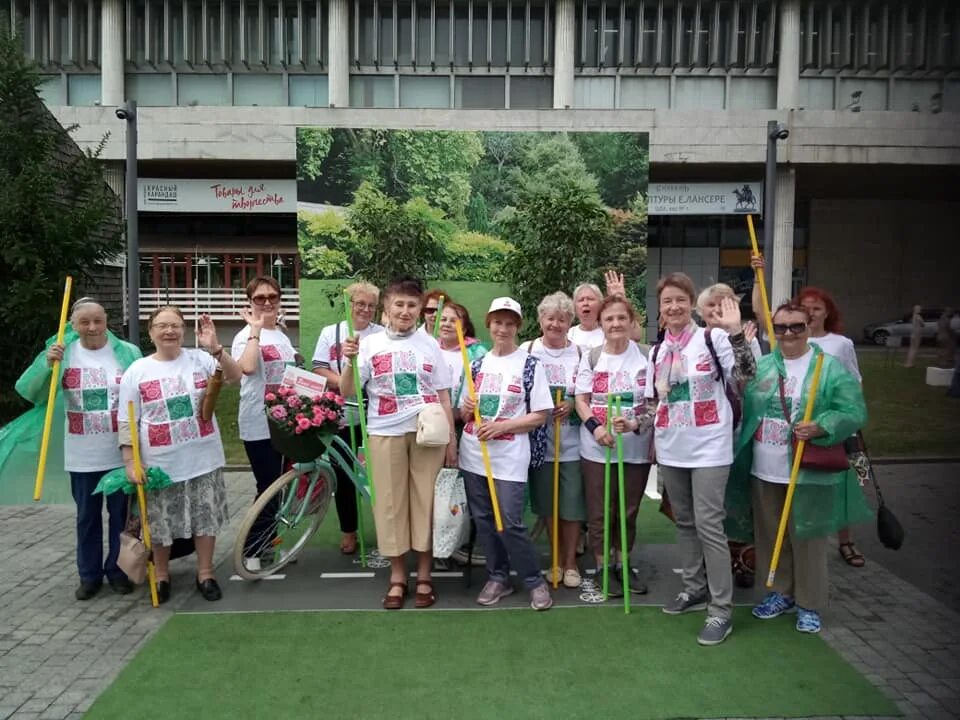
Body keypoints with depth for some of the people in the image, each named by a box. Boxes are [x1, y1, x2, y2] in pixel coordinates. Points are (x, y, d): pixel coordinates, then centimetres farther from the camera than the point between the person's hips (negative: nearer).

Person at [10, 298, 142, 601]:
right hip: (82, 456, 1)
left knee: (121, 514, 11)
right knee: (87, 516, 14)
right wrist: (47, 365, -22)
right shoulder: (62, 353, -1)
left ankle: (118, 570, 26)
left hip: (121, 453, -1)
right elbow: (30, 392, -5)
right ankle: (89, 574, 27)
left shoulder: (128, 353, -6)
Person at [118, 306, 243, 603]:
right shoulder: (137, 371, -2)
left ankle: (205, 574, 27)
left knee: (206, 518, 10)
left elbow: (235, 377, -14)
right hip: (160, 464, 0)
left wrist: (216, 349, -28)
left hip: (203, 459, 1)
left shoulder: (200, 359, -1)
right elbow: (126, 422, -1)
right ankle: (161, 576, 32)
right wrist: (130, 463, -7)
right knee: (160, 524, 11)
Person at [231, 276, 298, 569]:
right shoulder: (246, 336, -11)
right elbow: (248, 368, -33)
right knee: (269, 488, -5)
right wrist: (256, 329, -26)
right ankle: (251, 550, 10)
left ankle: (267, 544, 30)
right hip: (259, 424, -8)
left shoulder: (283, 337, 13)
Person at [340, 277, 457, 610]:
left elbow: (443, 397, 8)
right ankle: (397, 577, 19)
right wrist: (349, 362, -17)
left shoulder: (429, 345, 7)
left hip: (427, 433, 1)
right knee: (390, 503, 4)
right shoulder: (370, 343, 3)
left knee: (426, 502, 4)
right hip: (385, 434, 0)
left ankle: (424, 577, 18)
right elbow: (348, 392, 0)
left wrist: (451, 440, 4)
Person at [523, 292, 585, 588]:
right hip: (539, 441, 1)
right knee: (547, 505, 12)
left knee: (572, 505, 6)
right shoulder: (527, 351, 0)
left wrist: (572, 406, -13)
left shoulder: (579, 353, 0)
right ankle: (557, 558, 30)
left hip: (572, 442, -1)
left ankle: (571, 562, 24)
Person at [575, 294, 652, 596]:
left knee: (628, 511, 14)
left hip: (636, 447, 1)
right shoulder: (591, 356, -1)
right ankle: (603, 567, 23)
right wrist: (596, 427, -18)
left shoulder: (646, 356, -2)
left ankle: (623, 564, 31)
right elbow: (581, 400, 0)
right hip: (597, 447, -1)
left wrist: (634, 423, -19)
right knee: (600, 512, 6)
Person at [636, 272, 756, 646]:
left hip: (708, 448, -6)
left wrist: (735, 332, -24)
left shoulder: (713, 338, -6)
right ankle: (694, 587, 30)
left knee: (708, 524, -7)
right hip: (671, 450, 6)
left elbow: (744, 376, -16)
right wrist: (635, 422, -3)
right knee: (684, 521, 15)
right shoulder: (657, 351, 11)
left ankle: (721, 609, 2)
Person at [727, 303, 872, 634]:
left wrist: (820, 428, -25)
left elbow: (853, 412, -12)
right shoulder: (761, 366, 6)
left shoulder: (830, 367, -8)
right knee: (769, 537, 15)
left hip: (807, 474, -4)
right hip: (764, 472, 5)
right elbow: (743, 408, 10)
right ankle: (782, 593, 34)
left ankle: (810, 604, 23)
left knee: (806, 540, 6)